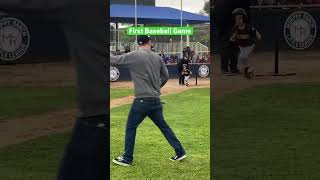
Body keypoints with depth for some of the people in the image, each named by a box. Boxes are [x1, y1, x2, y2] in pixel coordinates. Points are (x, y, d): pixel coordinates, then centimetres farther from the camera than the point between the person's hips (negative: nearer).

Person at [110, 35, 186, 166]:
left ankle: (127, 158, 9)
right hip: (156, 100, 5)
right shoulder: (157, 58, 8)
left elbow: (114, 60, -6)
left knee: (130, 127, 6)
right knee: (163, 125, 16)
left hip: (142, 100, -5)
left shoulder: (133, 56, -10)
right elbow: (165, 76, 16)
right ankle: (180, 152, 17)